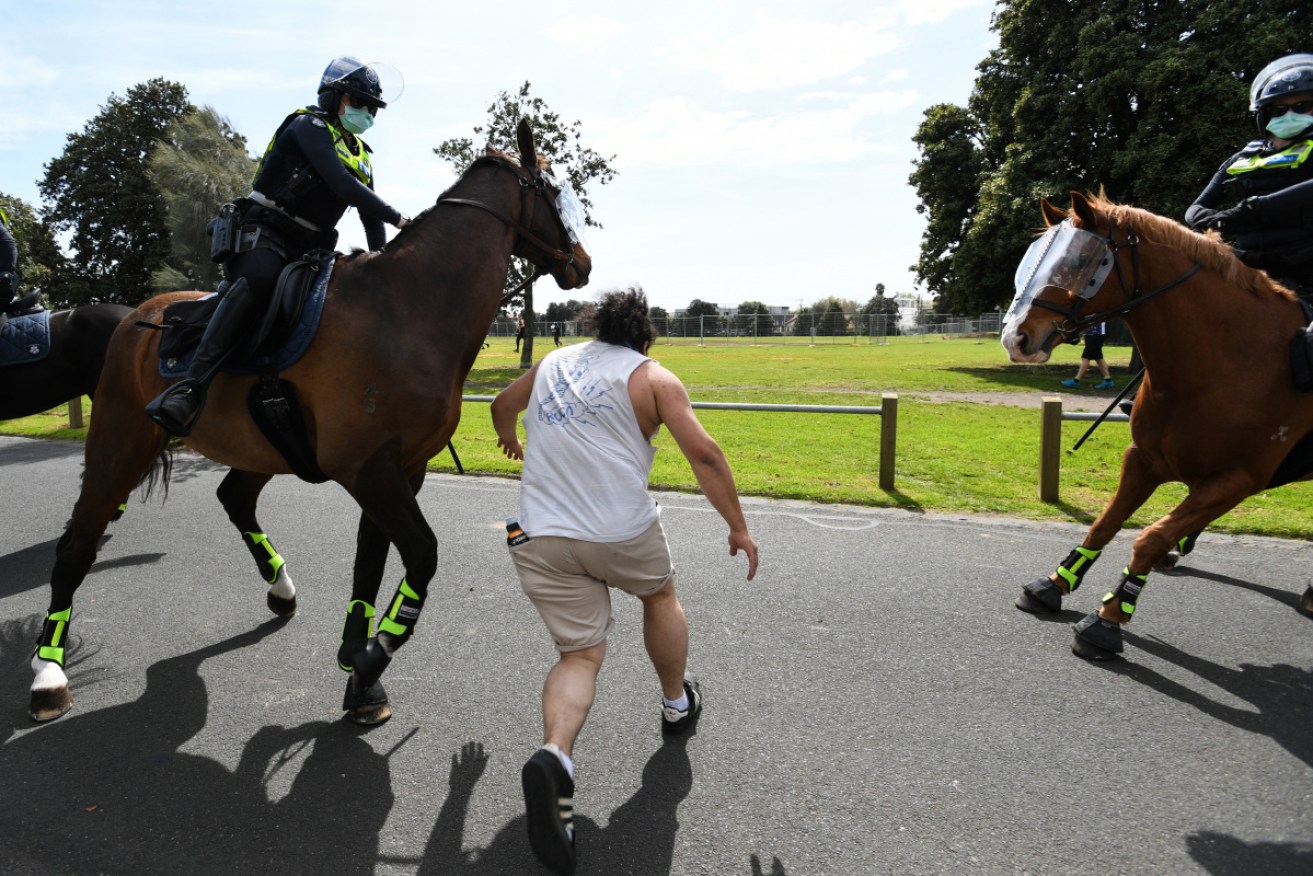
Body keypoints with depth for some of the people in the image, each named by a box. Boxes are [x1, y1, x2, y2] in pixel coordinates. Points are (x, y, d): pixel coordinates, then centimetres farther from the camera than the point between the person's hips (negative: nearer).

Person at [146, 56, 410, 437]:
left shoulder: (361, 156, 22)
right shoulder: (310, 127, -3)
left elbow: (370, 215, 17)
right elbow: (342, 185, -19)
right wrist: (398, 218, -22)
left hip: (309, 247, 9)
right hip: (265, 232, -9)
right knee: (257, 280, -37)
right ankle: (191, 387, -48)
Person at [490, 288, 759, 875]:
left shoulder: (554, 362, 14)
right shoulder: (653, 377, 0)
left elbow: (502, 404, 31)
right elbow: (703, 454, -10)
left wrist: (510, 441, 53)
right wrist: (738, 527, -2)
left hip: (540, 537, 3)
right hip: (622, 533, -3)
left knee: (580, 654, 8)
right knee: (660, 596, 27)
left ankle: (555, 754, -19)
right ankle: (677, 704, 44)